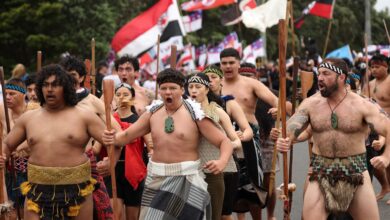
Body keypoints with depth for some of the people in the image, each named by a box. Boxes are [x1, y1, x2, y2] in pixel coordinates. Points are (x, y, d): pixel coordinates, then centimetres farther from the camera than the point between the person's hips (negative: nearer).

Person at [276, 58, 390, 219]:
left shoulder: (362, 105, -7)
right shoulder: (310, 104, 1)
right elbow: (291, 128, -9)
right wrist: (284, 141, -34)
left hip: (355, 171, -1)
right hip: (321, 172, 1)